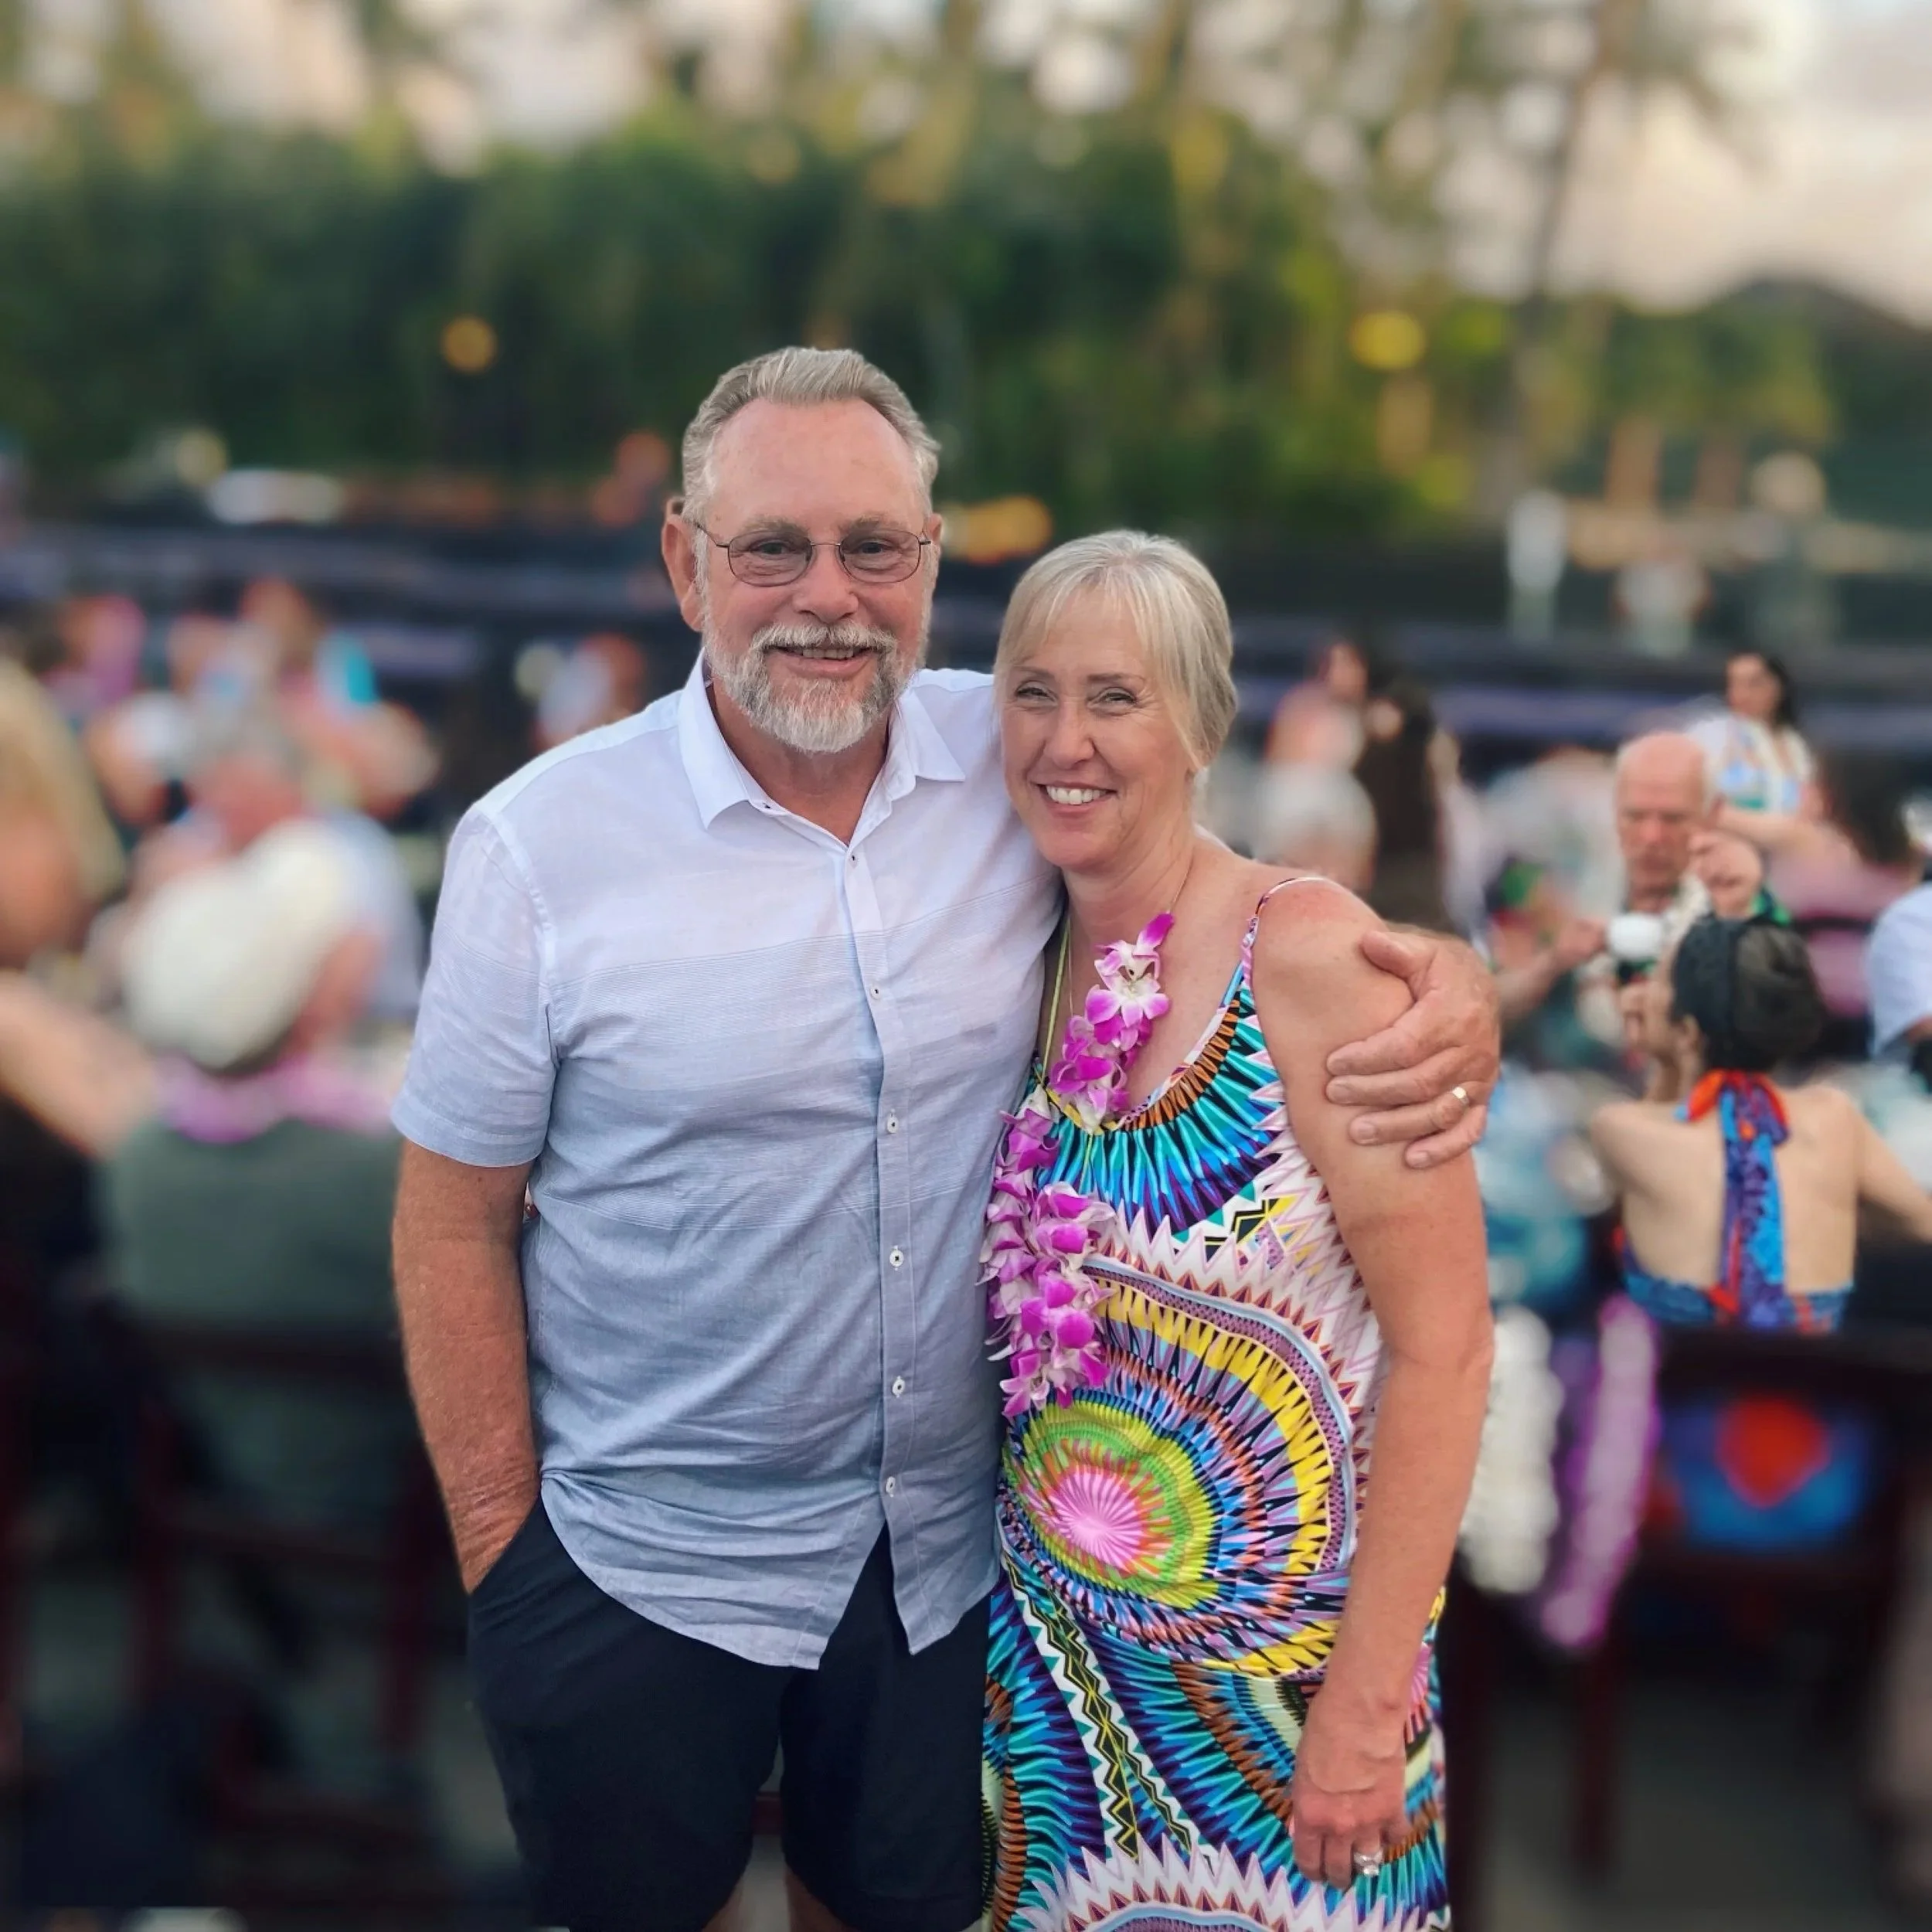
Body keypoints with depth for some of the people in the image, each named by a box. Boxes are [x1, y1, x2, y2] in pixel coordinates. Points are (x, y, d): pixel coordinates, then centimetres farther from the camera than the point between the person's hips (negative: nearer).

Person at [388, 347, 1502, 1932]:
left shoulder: (1017, 763, -8)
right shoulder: (541, 843, -14)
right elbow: (457, 1223, -8)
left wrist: (1447, 983, -17)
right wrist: (500, 1556, -8)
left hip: (940, 1545, 3)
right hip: (637, 1564, -2)